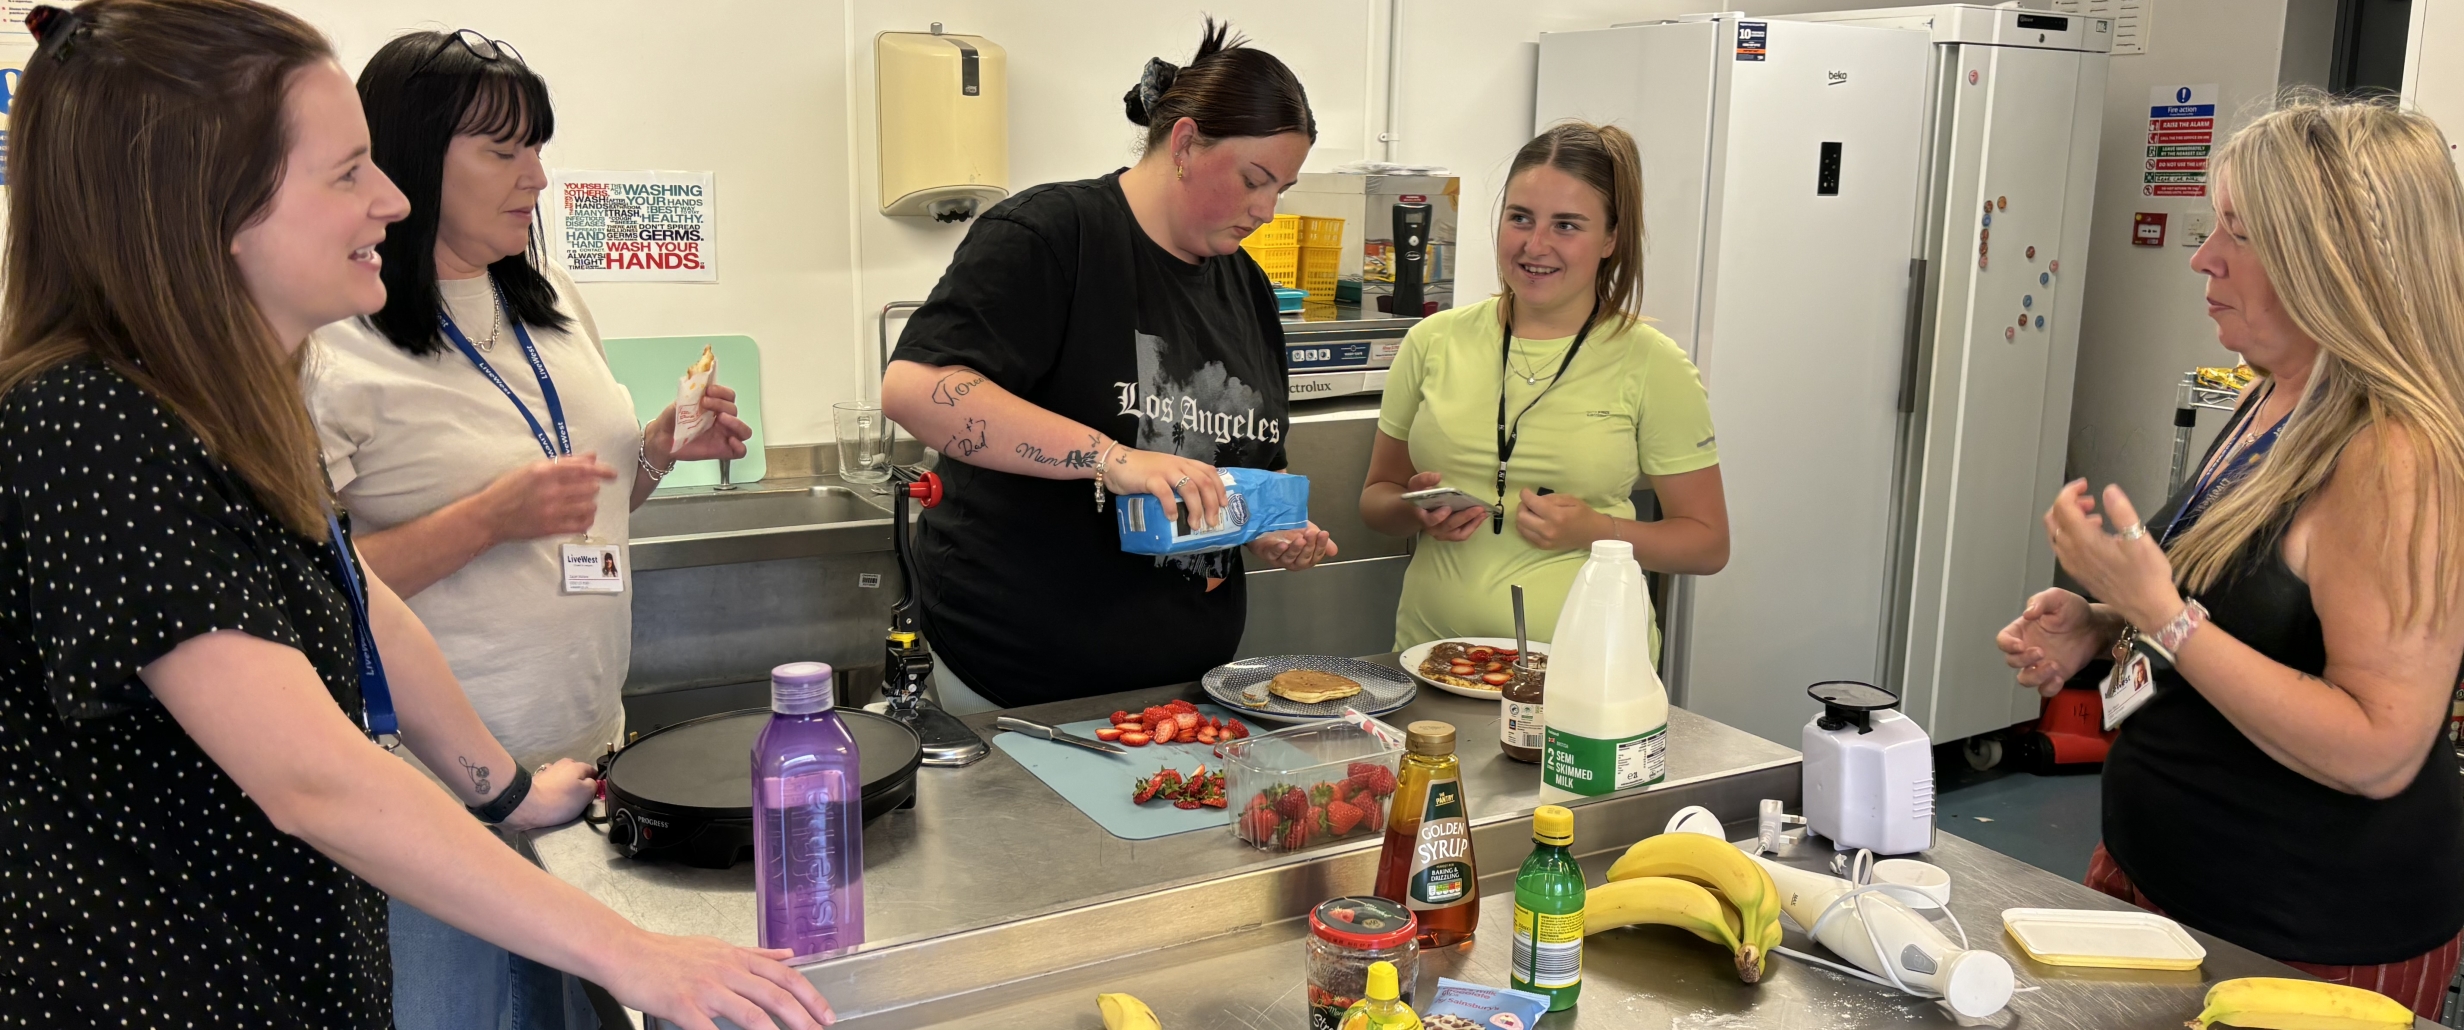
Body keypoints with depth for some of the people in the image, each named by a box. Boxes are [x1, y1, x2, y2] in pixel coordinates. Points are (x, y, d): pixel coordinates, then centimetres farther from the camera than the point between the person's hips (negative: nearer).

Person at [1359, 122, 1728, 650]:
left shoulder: (1652, 366, 0)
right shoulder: (1433, 342, 6)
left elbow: (1708, 542, 5)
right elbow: (1376, 497, 15)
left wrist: (1592, 531, -11)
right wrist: (1417, 511, -6)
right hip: (1432, 648, 3)